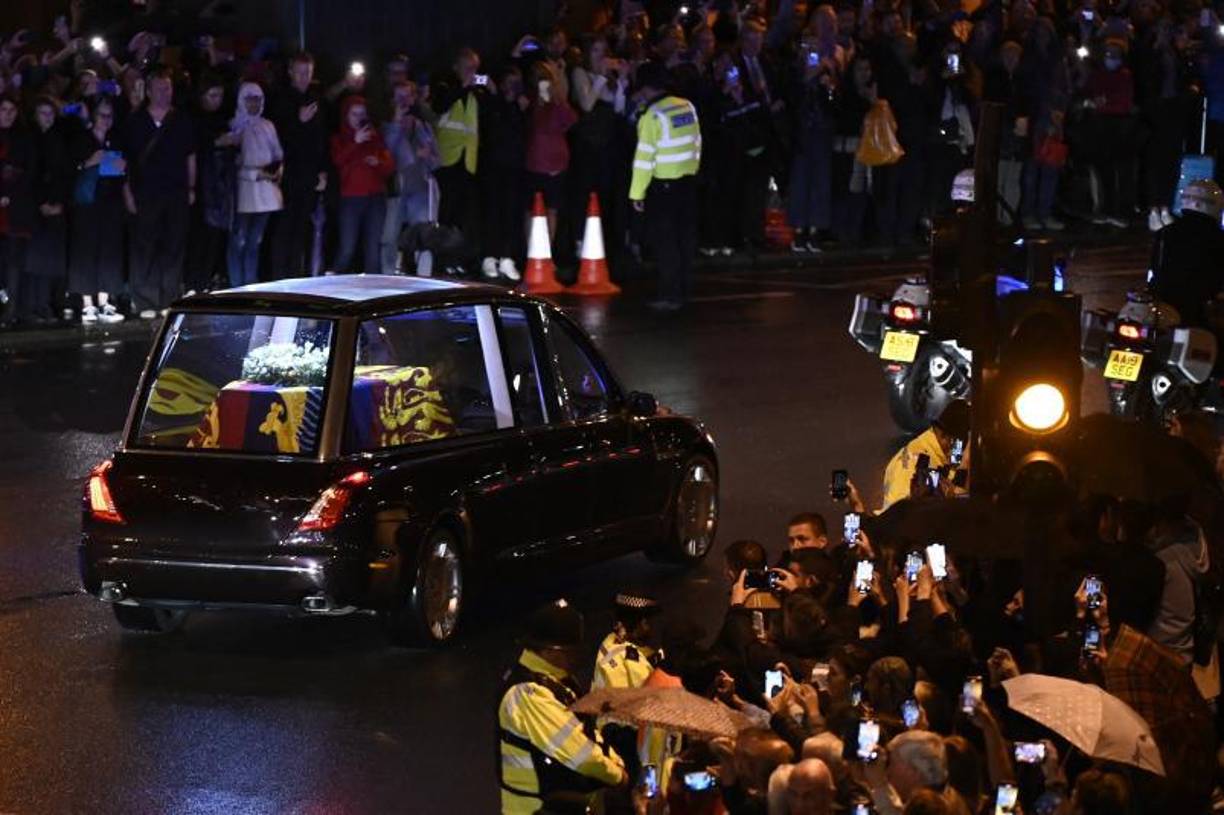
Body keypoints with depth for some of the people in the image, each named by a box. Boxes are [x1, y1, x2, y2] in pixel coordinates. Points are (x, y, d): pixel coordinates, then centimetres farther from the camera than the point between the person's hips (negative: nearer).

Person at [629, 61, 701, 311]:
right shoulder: (687, 107, 4)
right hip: (688, 181, 6)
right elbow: (696, 145, 10)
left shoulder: (652, 116, -15)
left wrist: (637, 193, -10)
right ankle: (683, 290, 20)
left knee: (664, 242, 0)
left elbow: (645, 157, -15)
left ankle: (671, 295, -1)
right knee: (685, 239, 13)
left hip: (663, 185, -6)